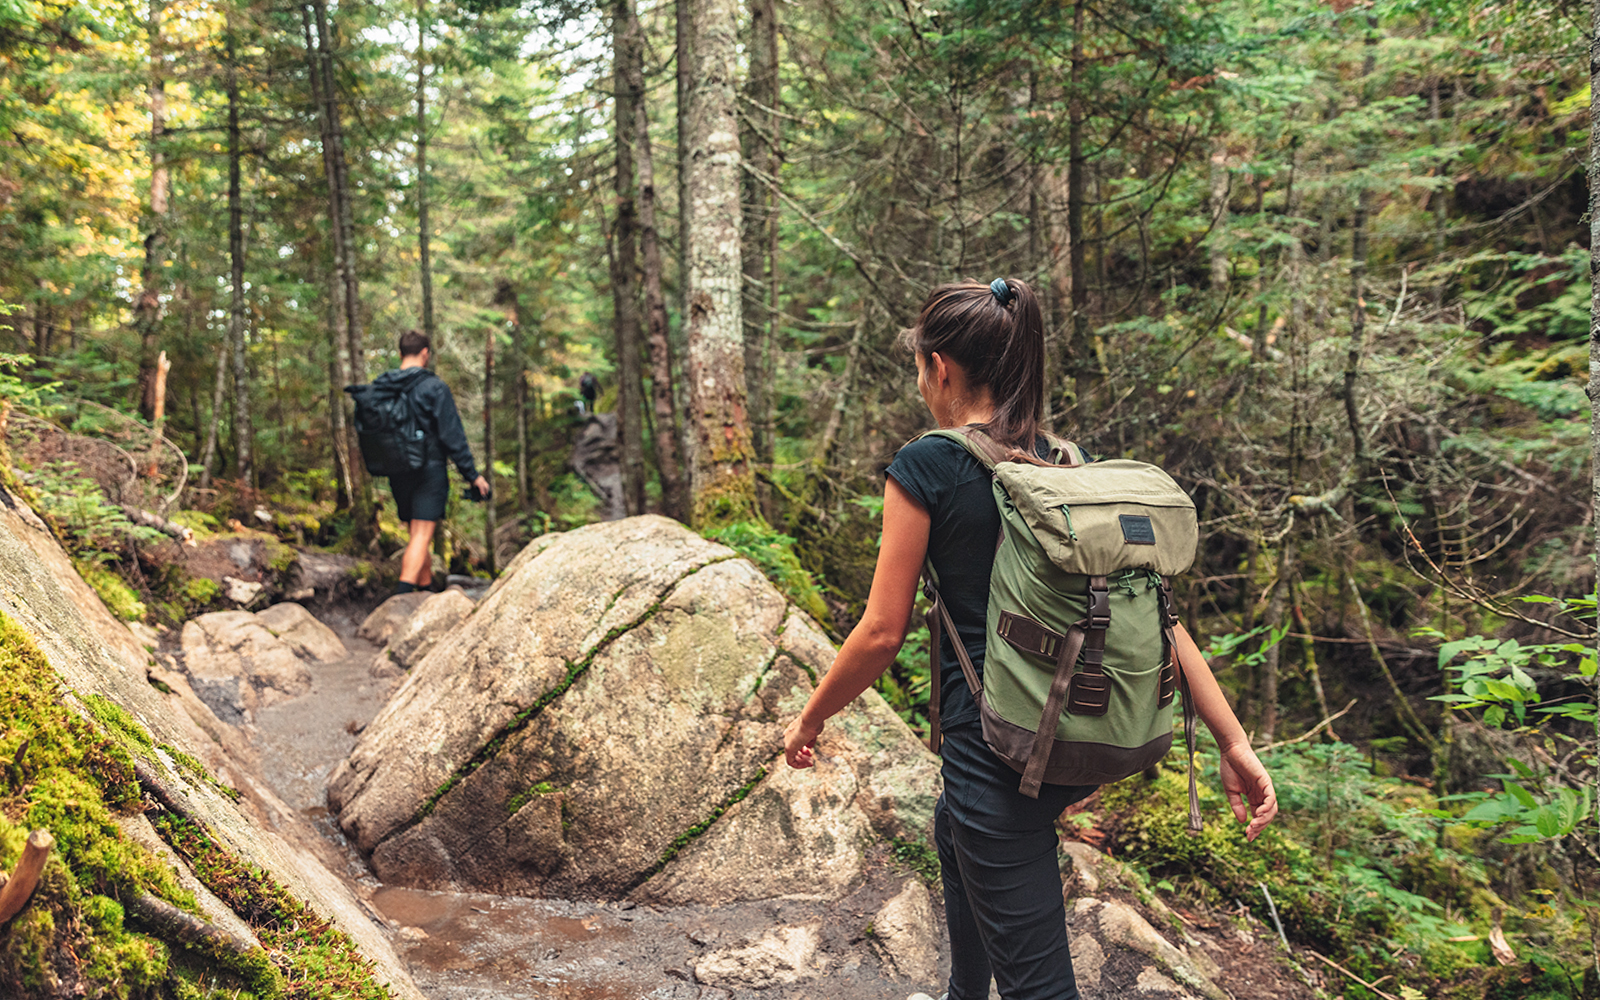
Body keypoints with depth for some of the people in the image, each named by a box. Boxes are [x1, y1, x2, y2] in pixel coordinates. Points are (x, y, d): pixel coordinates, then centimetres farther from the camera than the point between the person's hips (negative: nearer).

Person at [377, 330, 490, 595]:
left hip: (397, 474, 6)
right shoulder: (434, 387, -10)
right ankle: (402, 597, -20)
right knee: (422, 536, -9)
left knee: (417, 535, 17)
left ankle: (427, 588, 25)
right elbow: (452, 434, -11)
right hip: (429, 471, -6)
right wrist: (472, 474, -6)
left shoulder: (379, 387, 8)